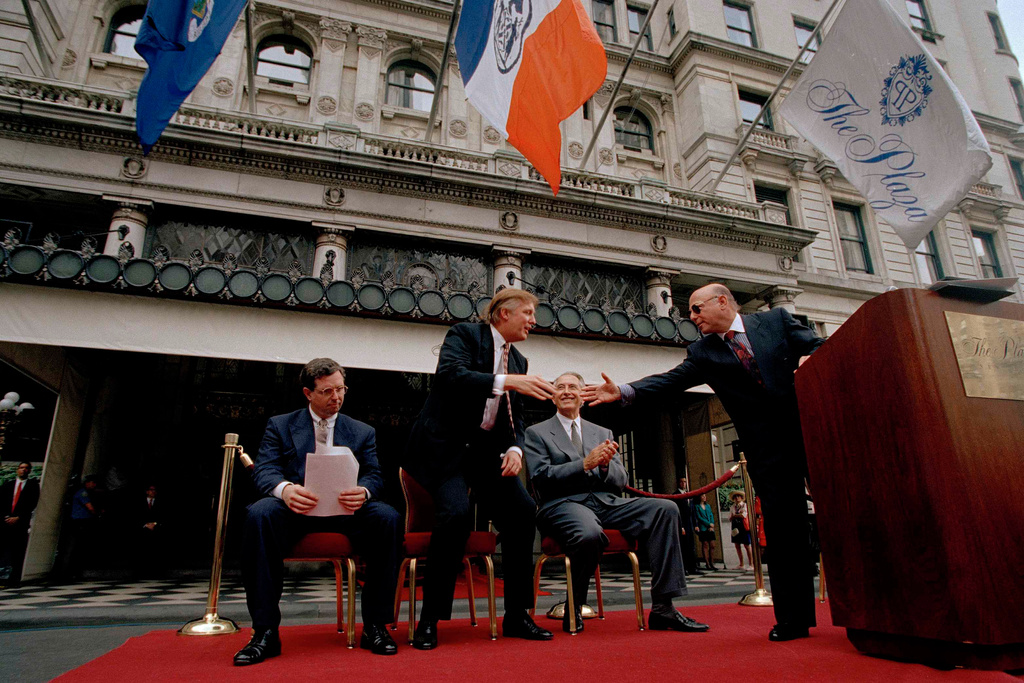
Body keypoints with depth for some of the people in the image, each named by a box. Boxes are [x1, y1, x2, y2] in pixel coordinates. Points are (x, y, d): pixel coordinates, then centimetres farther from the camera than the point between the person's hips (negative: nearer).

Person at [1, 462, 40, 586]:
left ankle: (14, 579, 3)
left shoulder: (33, 485, 8)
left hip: (21, 523, -2)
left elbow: (32, 504, 0)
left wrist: (17, 518, -8)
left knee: (18, 551, -1)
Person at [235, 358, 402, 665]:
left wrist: (364, 491, -22)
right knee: (259, 514, -33)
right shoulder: (280, 425, 13)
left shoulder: (363, 432, 16)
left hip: (345, 512, 1)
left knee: (388, 517, -28)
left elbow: (374, 476, 5)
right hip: (296, 509, 0)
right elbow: (263, 469, -1)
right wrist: (285, 489, -26)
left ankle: (375, 626, -17)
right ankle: (265, 631, -24)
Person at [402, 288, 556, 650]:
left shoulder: (518, 360, 15)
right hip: (446, 445, -6)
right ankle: (430, 619, -8)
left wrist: (515, 448, -5)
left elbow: (515, 417, 15)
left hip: (487, 449, 7)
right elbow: (448, 375, -24)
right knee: (456, 513, -27)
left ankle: (516, 616, 5)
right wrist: (506, 381, -30)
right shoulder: (464, 334, -5)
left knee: (523, 511, -10)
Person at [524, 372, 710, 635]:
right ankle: (573, 612, -11)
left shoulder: (603, 433, 22)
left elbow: (620, 482, 14)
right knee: (590, 534, -39)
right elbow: (540, 477, -5)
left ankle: (663, 609, -16)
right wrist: (585, 464, -15)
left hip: (606, 502, 5)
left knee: (665, 509, -17)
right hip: (563, 504, -5)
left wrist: (605, 464, -10)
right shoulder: (537, 433, 10)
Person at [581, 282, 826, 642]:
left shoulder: (776, 319, 6)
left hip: (810, 429, 0)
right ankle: (793, 617, 12)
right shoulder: (703, 352, 7)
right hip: (767, 448, 1)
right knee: (782, 527, 1)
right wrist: (624, 392, -17)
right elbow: (669, 382, -4)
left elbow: (819, 347, 7)